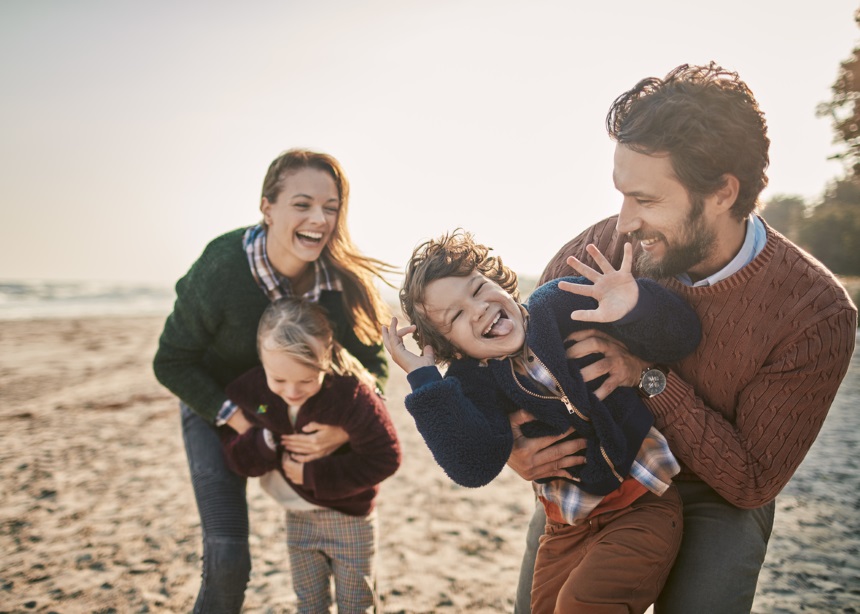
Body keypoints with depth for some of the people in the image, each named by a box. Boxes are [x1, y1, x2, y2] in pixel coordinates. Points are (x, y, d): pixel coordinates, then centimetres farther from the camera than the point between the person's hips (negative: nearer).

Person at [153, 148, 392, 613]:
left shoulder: (344, 280, -23)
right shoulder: (220, 271, -30)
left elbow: (373, 361, -14)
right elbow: (171, 363, -18)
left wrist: (345, 429, -33)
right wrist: (237, 418, -27)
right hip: (217, 407, -3)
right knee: (227, 559, -7)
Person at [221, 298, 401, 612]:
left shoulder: (351, 394, -30)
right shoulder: (248, 390, -15)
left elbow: (384, 459, -23)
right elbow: (236, 457, -6)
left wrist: (314, 475, -24)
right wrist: (265, 443, -29)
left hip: (349, 516, -4)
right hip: (297, 517, 4)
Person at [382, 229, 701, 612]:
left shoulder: (564, 304, -14)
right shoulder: (472, 381, -8)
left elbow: (679, 339, -15)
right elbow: (474, 467, -24)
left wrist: (637, 304, -38)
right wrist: (423, 380, -27)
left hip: (644, 504, -3)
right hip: (568, 526, 4)